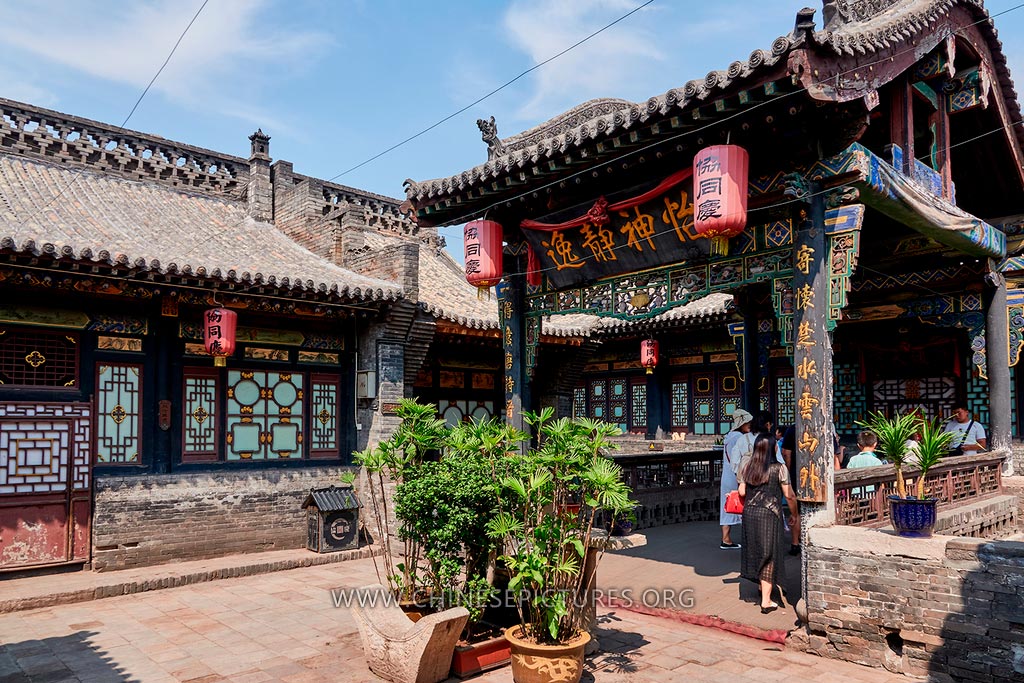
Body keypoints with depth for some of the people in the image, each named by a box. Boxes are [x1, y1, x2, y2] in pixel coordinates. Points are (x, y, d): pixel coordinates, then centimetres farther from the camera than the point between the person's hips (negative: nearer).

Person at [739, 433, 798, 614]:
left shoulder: (748, 467, 5)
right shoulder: (779, 468, -7)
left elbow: (741, 492, 5)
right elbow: (789, 495, -5)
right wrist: (794, 514, 10)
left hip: (749, 513, 4)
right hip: (769, 514, -4)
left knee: (755, 551, 18)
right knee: (769, 555, 2)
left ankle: (762, 585, 34)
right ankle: (766, 601, 5)